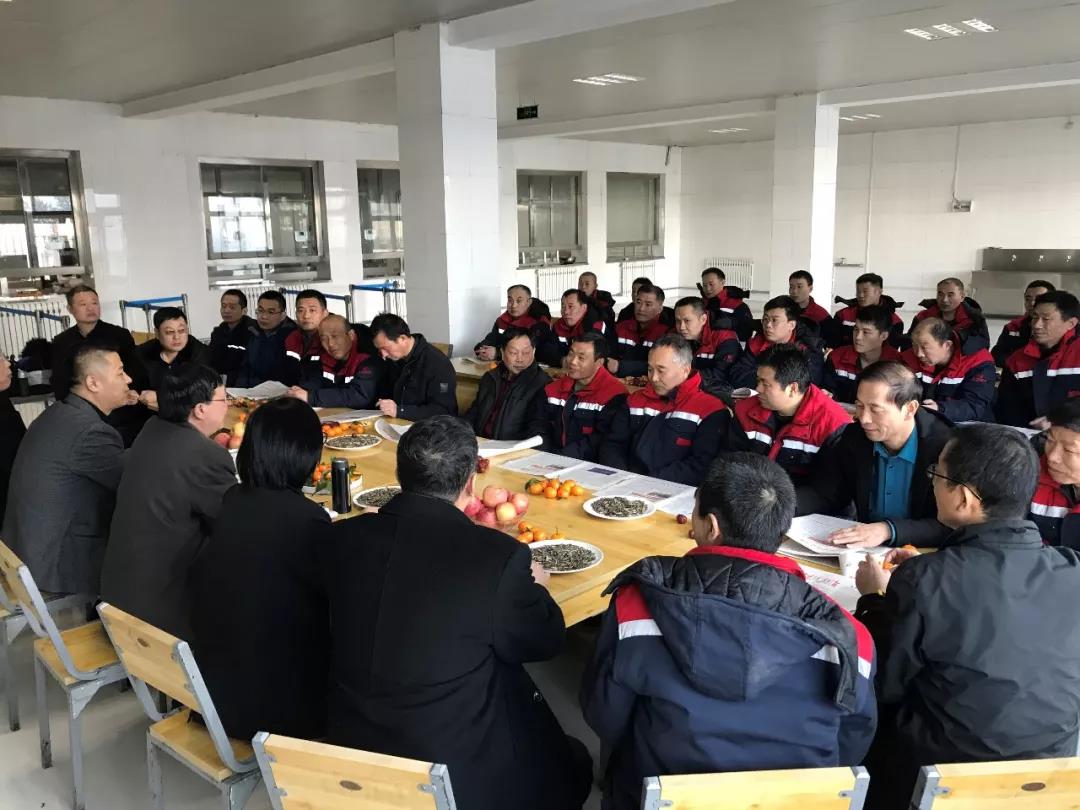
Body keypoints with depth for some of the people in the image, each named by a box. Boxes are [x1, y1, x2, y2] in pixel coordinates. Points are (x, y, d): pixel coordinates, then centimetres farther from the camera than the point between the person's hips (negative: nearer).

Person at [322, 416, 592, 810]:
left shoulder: (343, 537, -9)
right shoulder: (499, 557, -23)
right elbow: (545, 641, -6)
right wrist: (533, 586, 14)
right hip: (457, 776, -5)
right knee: (572, 766, 23)